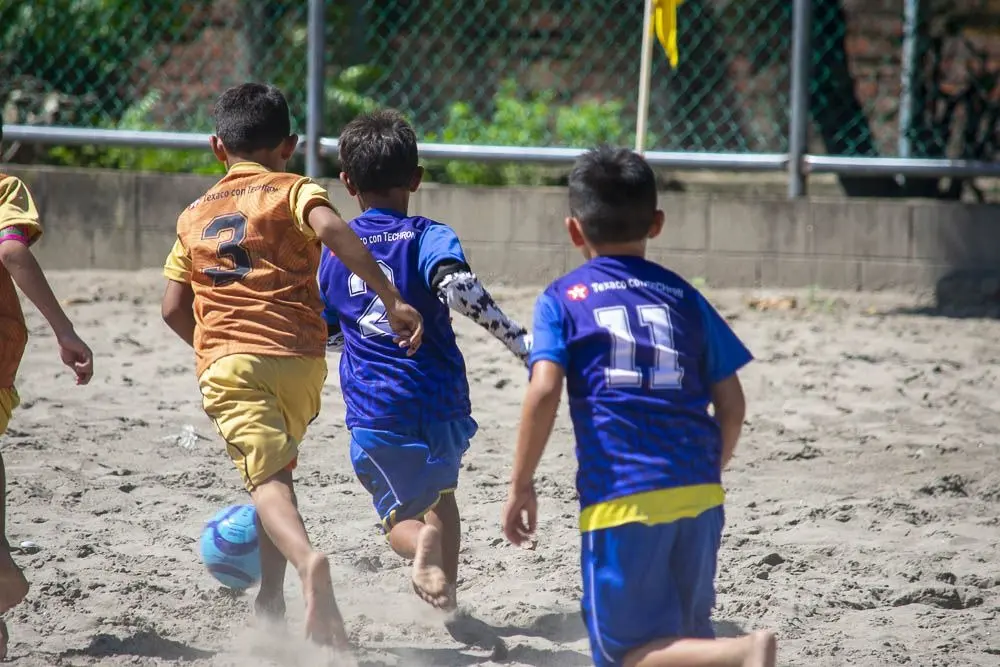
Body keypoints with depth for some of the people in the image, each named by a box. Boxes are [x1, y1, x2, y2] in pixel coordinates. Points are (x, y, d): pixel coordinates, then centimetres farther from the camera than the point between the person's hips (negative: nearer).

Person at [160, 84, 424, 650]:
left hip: (227, 363, 0)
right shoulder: (292, 191, 7)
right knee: (278, 468, 22)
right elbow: (332, 230, -16)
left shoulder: (194, 215, 18)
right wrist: (393, 300, -19)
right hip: (300, 359, 0)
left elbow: (174, 309, 16)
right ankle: (272, 598, 18)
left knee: (267, 478, -15)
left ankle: (306, 558, -45)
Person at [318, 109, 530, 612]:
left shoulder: (334, 251, 9)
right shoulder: (427, 237, -4)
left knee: (401, 517, 10)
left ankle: (424, 544, -24)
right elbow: (459, 288, -25)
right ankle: (446, 592, 16)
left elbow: (328, 334, 18)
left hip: (375, 413, 1)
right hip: (441, 403, -1)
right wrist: (517, 339, -28)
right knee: (441, 492, 26)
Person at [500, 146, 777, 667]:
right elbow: (731, 402, 13)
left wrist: (520, 485, -2)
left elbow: (544, 391, -9)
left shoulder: (562, 299, 6)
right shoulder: (683, 297, 16)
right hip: (699, 496, 4)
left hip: (620, 499, -4)